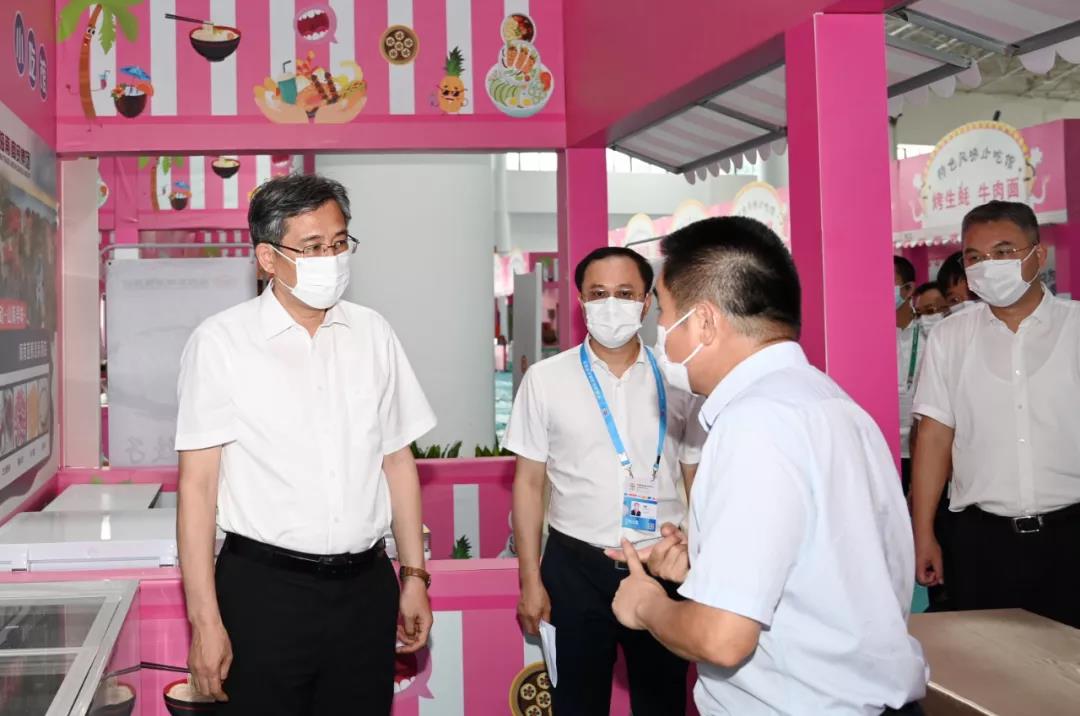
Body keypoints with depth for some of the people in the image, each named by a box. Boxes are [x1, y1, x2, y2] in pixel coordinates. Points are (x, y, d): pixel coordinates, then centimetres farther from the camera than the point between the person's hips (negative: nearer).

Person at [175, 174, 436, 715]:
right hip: (264, 589, -3)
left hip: (367, 587, 4)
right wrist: (205, 619, -10)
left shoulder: (373, 333, 6)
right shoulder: (221, 342, -6)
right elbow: (197, 484, -7)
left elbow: (398, 462, 10)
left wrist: (414, 575, 9)